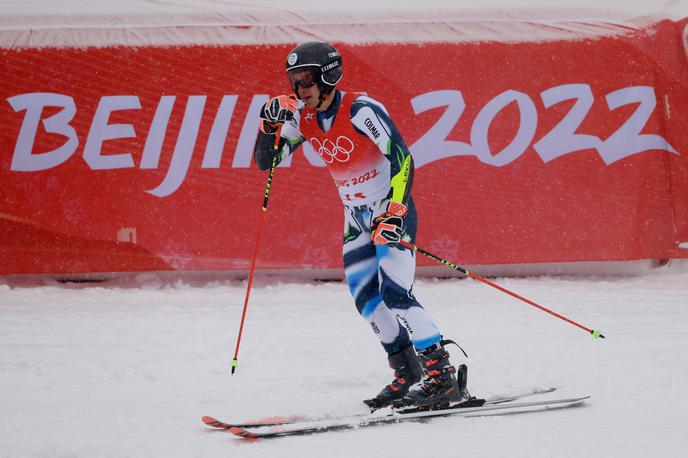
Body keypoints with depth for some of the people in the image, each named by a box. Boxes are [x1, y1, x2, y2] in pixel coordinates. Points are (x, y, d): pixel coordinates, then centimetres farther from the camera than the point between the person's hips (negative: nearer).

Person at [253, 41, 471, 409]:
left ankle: (442, 375, -17)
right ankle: (407, 375, 17)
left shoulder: (361, 111, -22)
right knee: (366, 300, 6)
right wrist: (270, 126, -15)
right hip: (356, 219, 8)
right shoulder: (303, 117, -1)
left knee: (395, 295, -19)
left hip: (392, 212, -8)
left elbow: (402, 160, -27)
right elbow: (265, 162, 3)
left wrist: (393, 214, -35)